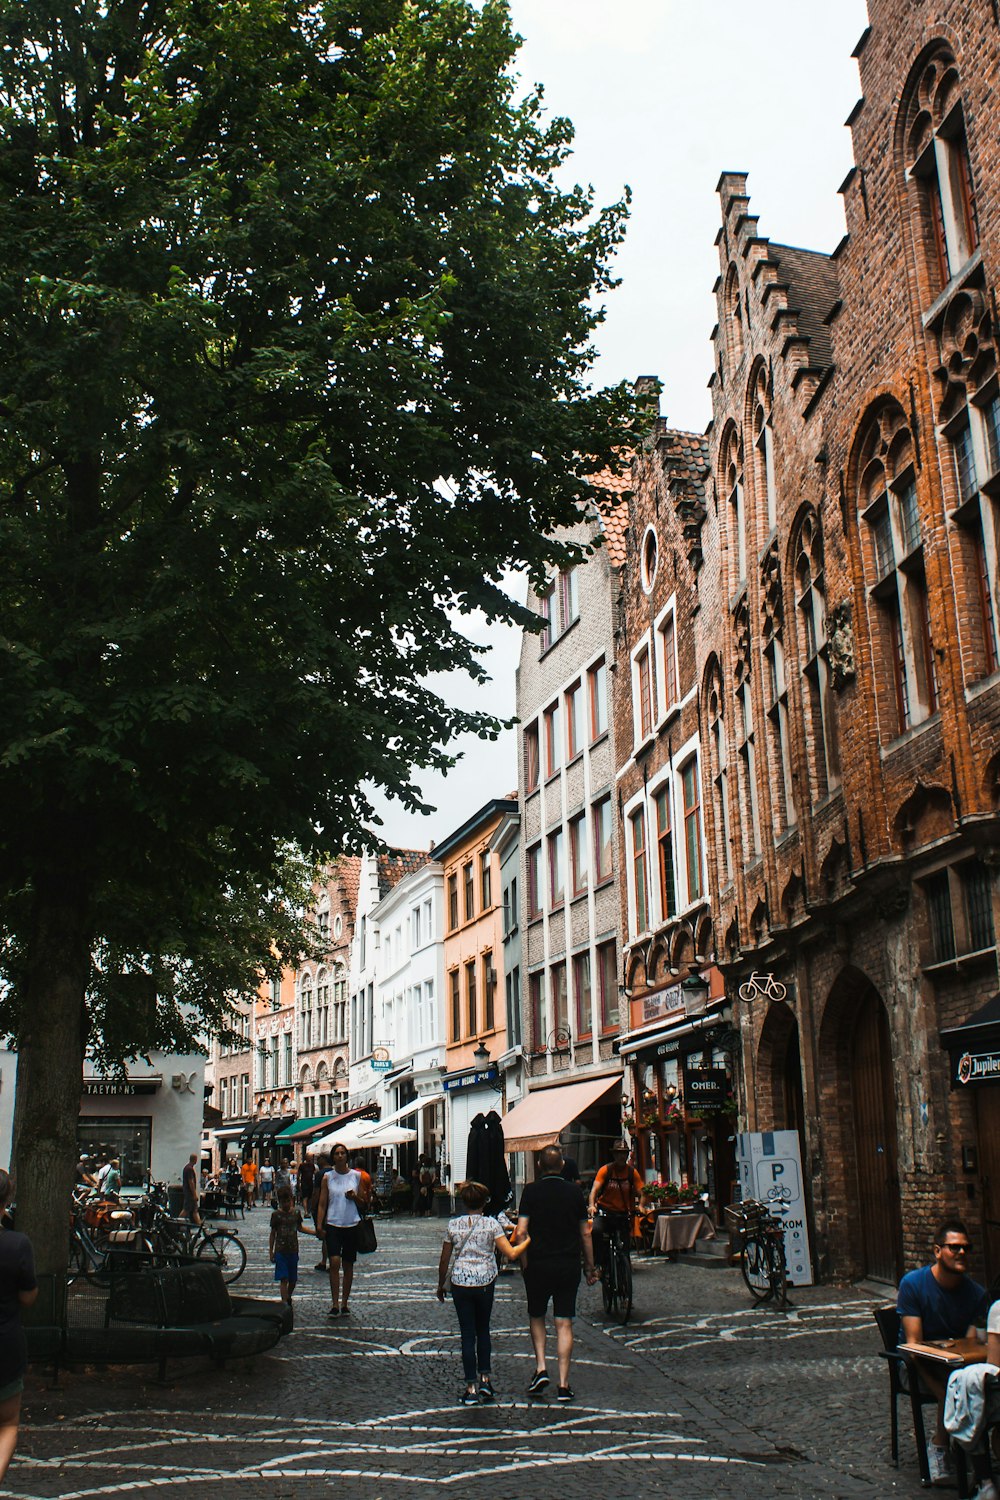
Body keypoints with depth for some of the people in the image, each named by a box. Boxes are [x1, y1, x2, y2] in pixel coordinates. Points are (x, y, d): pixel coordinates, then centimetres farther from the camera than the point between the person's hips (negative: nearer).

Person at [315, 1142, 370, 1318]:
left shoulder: (356, 1176, 5)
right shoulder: (328, 1177, 3)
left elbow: (363, 1203, 11)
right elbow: (322, 1203, 2)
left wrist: (355, 1197, -10)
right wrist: (320, 1224, -8)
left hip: (352, 1225, 1)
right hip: (333, 1224, -1)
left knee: (348, 1265, 7)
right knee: (334, 1262, -15)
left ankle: (345, 1304, 17)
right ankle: (335, 1305, -12)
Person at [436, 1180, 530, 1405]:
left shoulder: (453, 1225, 1)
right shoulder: (491, 1224, -3)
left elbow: (444, 1261, 5)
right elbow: (512, 1254, -10)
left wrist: (440, 1285, 18)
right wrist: (528, 1240, 4)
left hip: (460, 1283, 0)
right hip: (485, 1283, 0)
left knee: (468, 1335, 5)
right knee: (483, 1331, 19)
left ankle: (471, 1387, 5)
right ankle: (485, 1379, 16)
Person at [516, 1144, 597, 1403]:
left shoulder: (531, 1191, -4)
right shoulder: (574, 1192, 1)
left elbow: (521, 1231, -9)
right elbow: (585, 1234, 5)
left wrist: (525, 1264, 1)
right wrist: (591, 1267, 13)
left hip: (538, 1264, -1)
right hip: (569, 1265, 1)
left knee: (536, 1318, 18)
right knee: (564, 1324, 4)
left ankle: (540, 1368, 4)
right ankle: (563, 1384, 1)